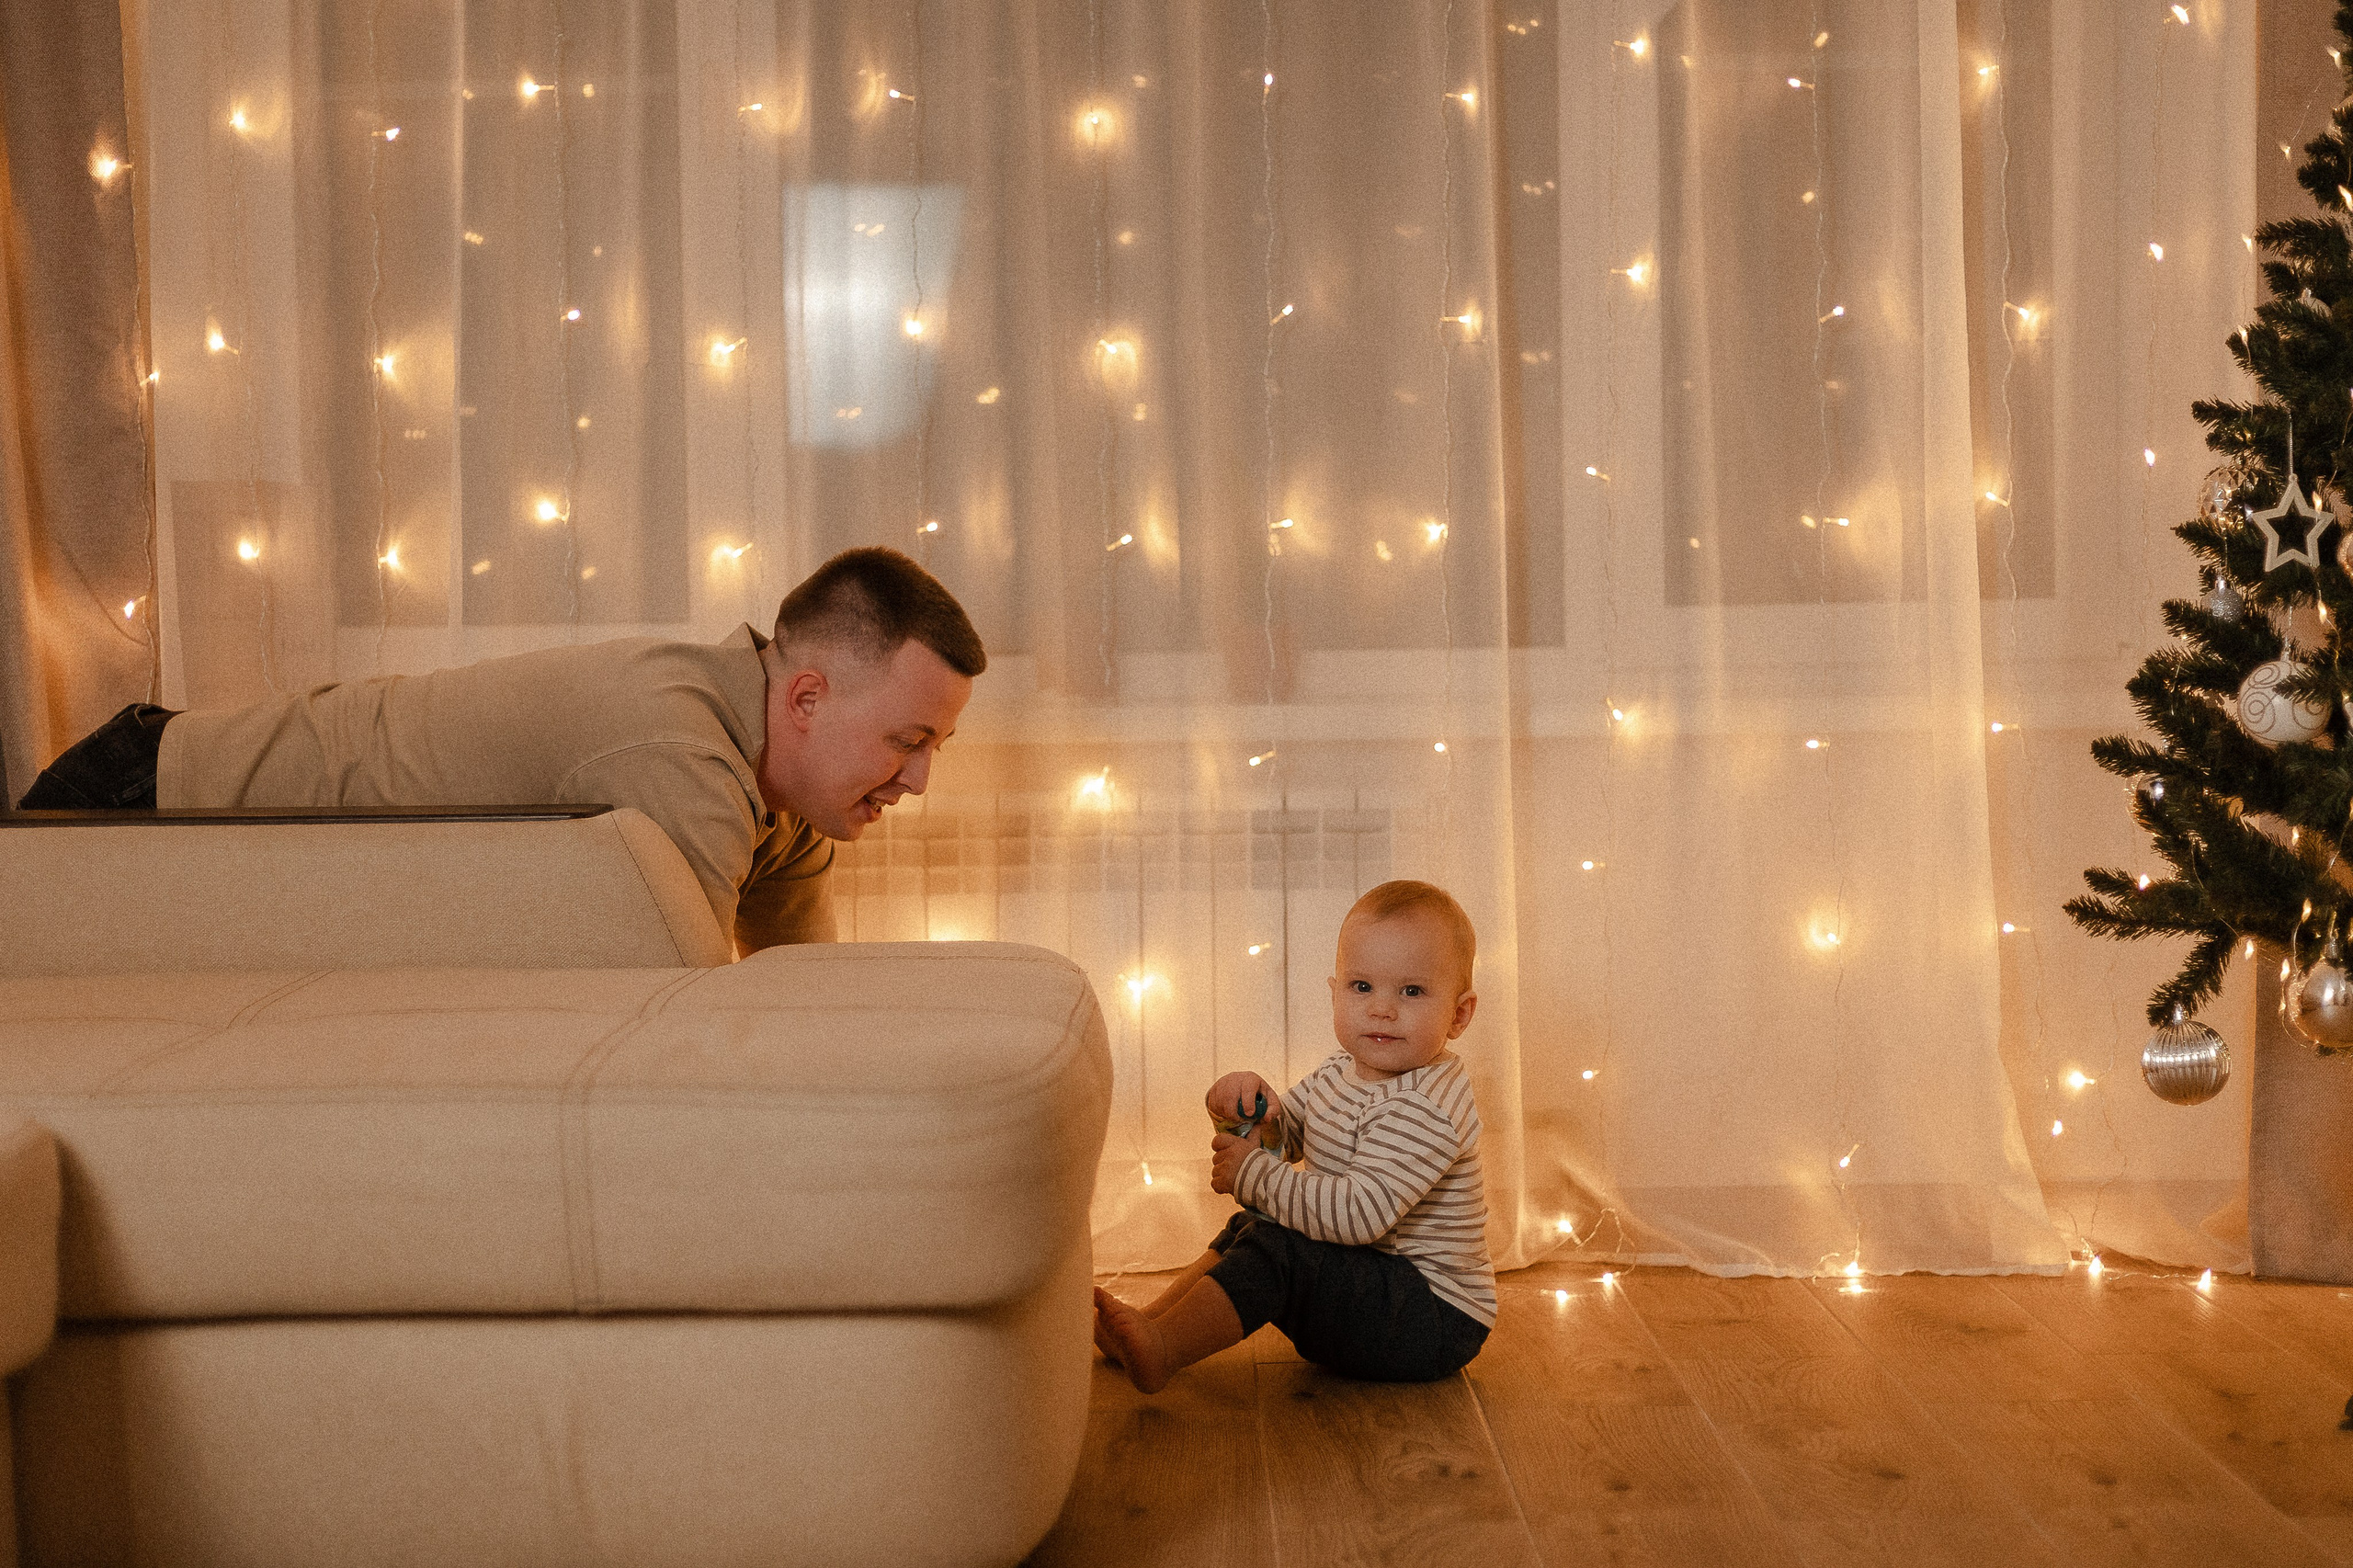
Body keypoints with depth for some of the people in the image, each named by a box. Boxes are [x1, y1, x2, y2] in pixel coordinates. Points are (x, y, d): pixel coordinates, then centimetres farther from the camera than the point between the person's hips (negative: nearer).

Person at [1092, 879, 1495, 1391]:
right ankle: (1148, 1321, 11)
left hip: (1436, 1319, -10)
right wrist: (1248, 1103, -6)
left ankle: (1160, 1350, -25)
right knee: (1248, 1230, 16)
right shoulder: (1344, 1070, 6)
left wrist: (1255, 1173, -23)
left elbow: (1361, 1212, -33)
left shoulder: (1424, 1109, -25)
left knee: (1277, 1249, -24)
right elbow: (1283, 1135, 18)